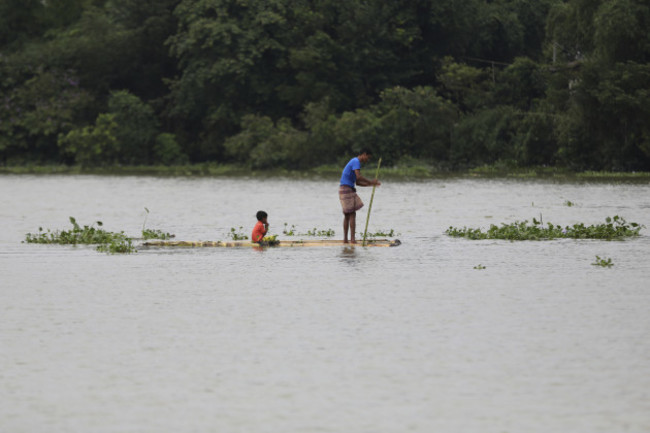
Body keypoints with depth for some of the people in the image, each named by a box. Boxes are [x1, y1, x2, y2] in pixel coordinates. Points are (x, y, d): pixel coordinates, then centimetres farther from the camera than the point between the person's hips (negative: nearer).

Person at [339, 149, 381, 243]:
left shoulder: (355, 162, 22)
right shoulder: (356, 162, -10)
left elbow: (358, 182, 23)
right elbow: (359, 177, -25)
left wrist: (371, 184, 15)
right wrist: (371, 182, -15)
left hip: (349, 190, 10)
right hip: (346, 189, -10)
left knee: (347, 215, 9)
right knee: (352, 214, -12)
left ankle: (345, 239, 9)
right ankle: (352, 239, -16)